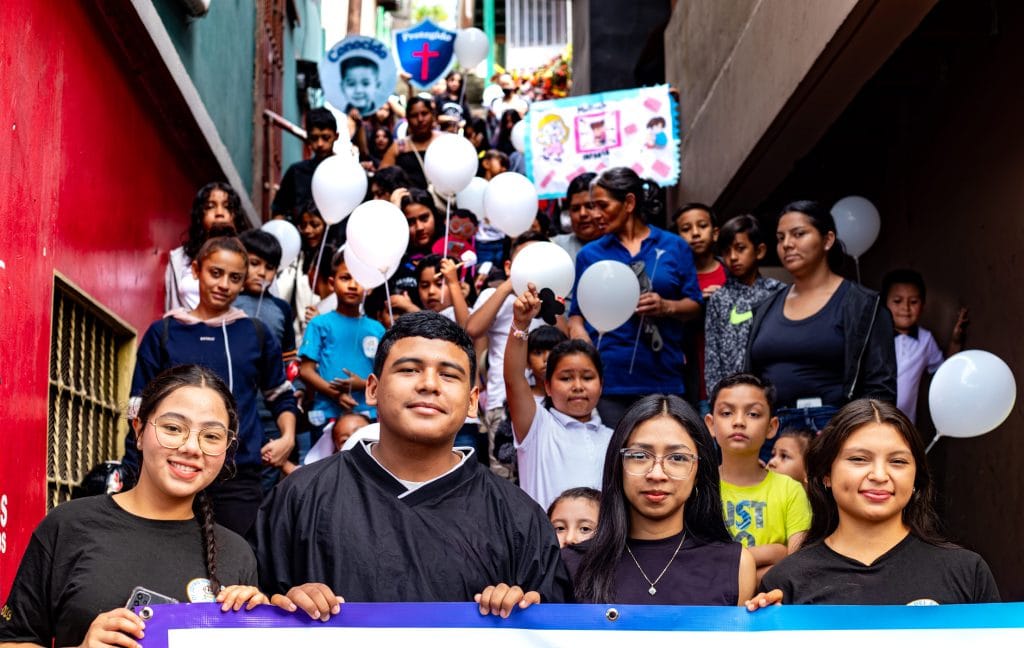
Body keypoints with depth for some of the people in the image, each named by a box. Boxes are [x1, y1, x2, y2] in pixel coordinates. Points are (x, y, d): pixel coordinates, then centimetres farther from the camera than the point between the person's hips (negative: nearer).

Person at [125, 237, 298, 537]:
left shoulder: (255, 334, 9)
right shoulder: (163, 332, 6)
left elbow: (281, 395, 22)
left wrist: (287, 438, 5)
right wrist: (134, 474, 2)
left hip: (239, 477, 1)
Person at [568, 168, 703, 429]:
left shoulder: (674, 247, 9)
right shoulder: (590, 254, 12)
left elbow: (695, 306, 9)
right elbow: (576, 313, 12)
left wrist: (666, 307, -10)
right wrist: (579, 333, -9)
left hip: (662, 376, 0)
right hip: (607, 377, 0)